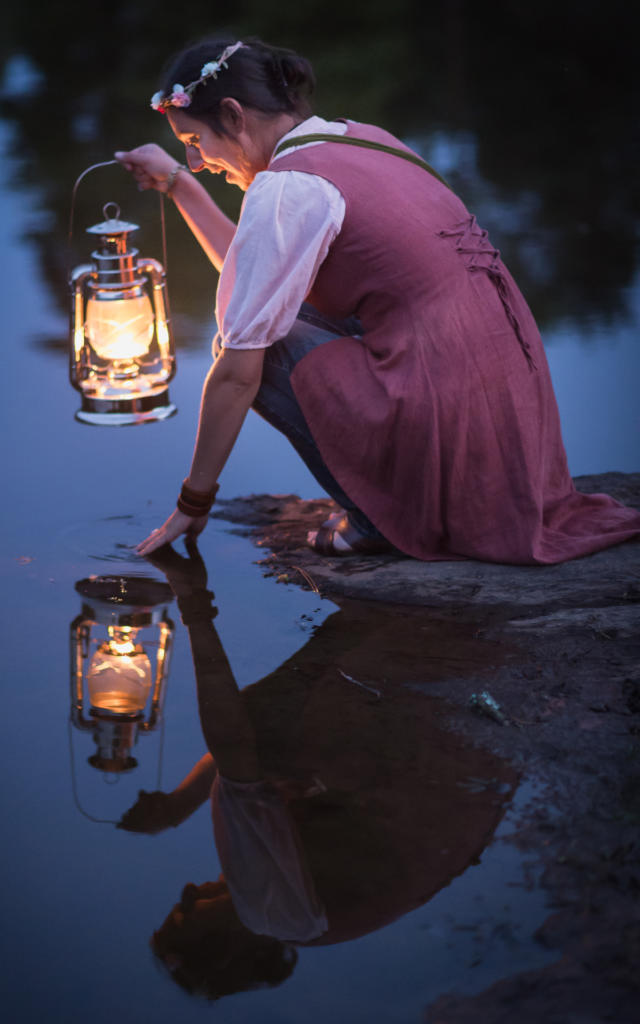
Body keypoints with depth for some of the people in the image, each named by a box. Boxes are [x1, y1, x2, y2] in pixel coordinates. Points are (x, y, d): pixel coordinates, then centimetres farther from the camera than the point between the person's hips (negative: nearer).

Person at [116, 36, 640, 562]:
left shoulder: (284, 188, -11)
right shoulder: (360, 140, 15)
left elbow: (237, 374, -8)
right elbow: (258, 270, 30)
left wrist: (193, 503, 2)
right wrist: (176, 182, 30)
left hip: (452, 425, -9)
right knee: (284, 305, 21)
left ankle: (377, 518, 2)